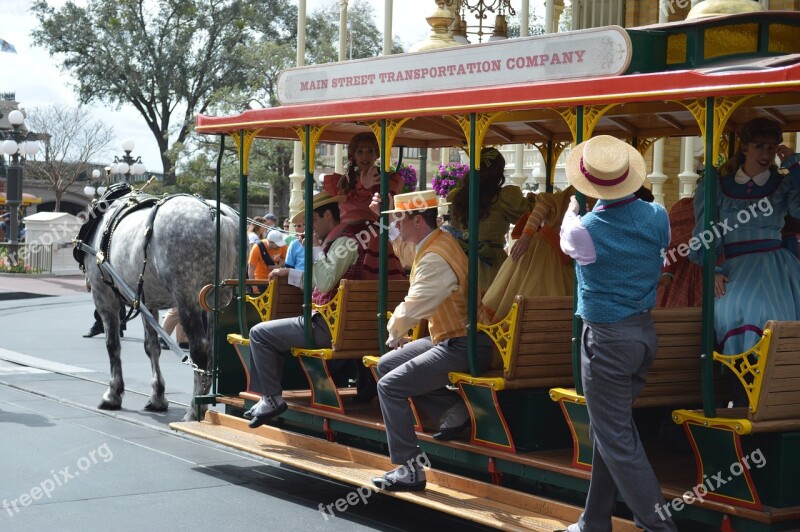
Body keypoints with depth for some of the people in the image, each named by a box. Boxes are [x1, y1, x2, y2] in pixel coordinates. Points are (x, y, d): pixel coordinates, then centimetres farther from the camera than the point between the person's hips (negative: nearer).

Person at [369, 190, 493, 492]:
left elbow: (412, 308, -20)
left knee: (390, 385, -16)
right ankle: (453, 408, 9)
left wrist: (394, 335, -4)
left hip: (463, 346, -11)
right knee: (386, 365, 15)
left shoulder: (435, 258, -22)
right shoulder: (439, 240, 11)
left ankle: (410, 469, -12)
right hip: (448, 339, 11)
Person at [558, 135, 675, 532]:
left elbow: (567, 240, 6)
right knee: (611, 428, 17)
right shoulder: (657, 216, -6)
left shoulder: (585, 231, -20)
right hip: (645, 331, 7)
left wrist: (571, 211, 28)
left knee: (615, 439, 0)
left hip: (607, 341, -7)